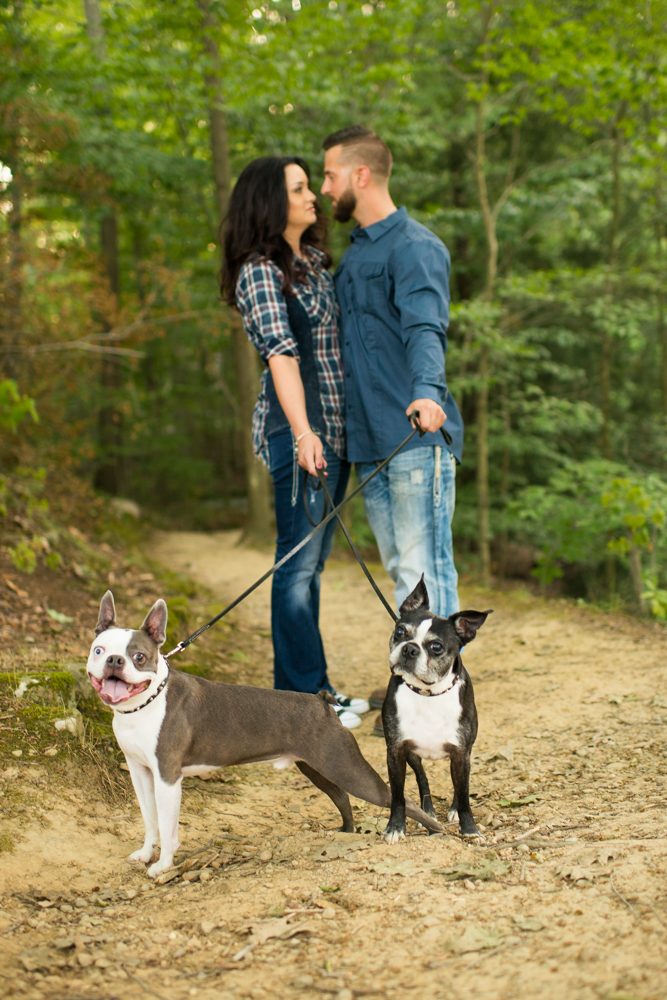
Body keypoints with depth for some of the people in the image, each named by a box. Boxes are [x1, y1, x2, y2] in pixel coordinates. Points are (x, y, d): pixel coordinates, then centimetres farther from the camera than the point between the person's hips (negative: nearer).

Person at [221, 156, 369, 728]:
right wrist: (303, 434, -33)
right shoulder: (260, 272, -10)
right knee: (299, 560, -3)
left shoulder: (315, 261, 16)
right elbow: (281, 353, -22)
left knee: (313, 561, 13)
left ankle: (313, 686, 21)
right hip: (300, 430, -8)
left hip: (337, 427, 8)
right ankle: (300, 696, 4)